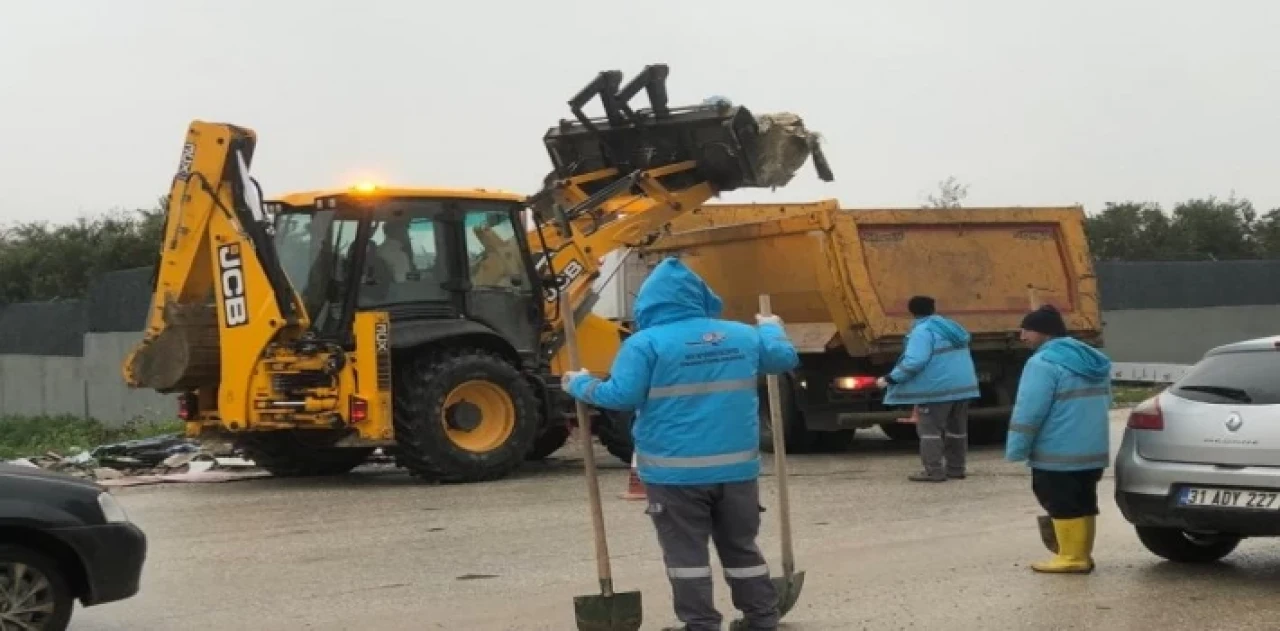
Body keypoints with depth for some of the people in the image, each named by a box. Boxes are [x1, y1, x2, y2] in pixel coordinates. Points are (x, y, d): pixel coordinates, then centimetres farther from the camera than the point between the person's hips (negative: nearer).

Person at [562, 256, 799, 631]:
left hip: (676, 470, -4)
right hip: (736, 466, 5)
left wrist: (580, 385, 4)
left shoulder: (646, 342, -9)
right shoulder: (743, 336, 7)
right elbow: (786, 358, 21)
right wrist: (771, 328, 41)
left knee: (686, 551, 3)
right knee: (741, 545, 17)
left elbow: (621, 396, -14)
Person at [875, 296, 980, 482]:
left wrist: (891, 379, -17)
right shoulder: (952, 327, 15)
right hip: (962, 386, 9)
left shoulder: (923, 331, -13)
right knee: (956, 428, 15)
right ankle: (955, 468, 20)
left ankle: (934, 471, -7)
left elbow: (914, 362, -24)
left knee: (930, 429, -3)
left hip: (937, 389, -8)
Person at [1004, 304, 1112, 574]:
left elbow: (1028, 411, -19)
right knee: (1082, 503, 15)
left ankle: (1071, 557, 3)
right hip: (1094, 450, 9)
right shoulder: (1093, 360, 14)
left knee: (1063, 505, 0)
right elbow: (1103, 403, 22)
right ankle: (1081, 554, 21)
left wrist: (1015, 450, -13)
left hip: (1059, 453, -9)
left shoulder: (1044, 363, -16)